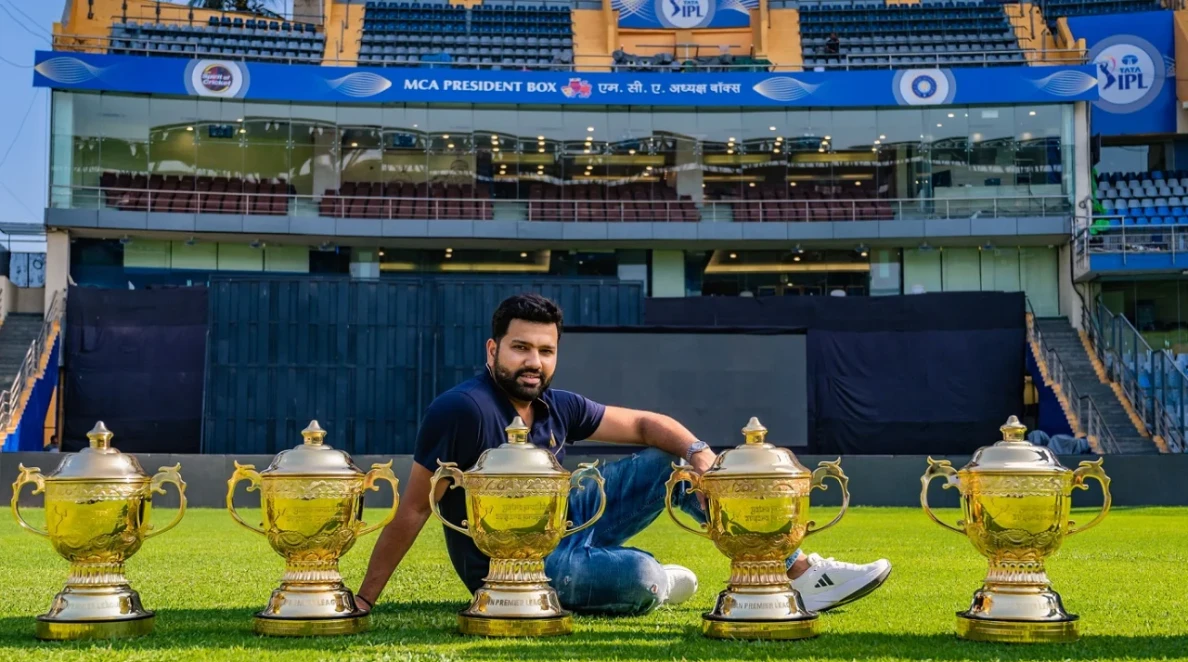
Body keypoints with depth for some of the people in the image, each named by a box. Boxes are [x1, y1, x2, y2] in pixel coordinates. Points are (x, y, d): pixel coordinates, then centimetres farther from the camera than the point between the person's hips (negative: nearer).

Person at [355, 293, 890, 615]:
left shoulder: (556, 407, -1)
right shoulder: (462, 410, -23)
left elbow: (644, 424, 6)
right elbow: (413, 512, -21)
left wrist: (698, 451, -15)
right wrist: (364, 602, -21)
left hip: (563, 523, 8)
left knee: (674, 463, -1)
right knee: (638, 577, -35)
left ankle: (802, 574, -1)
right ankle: (658, 582, 7)